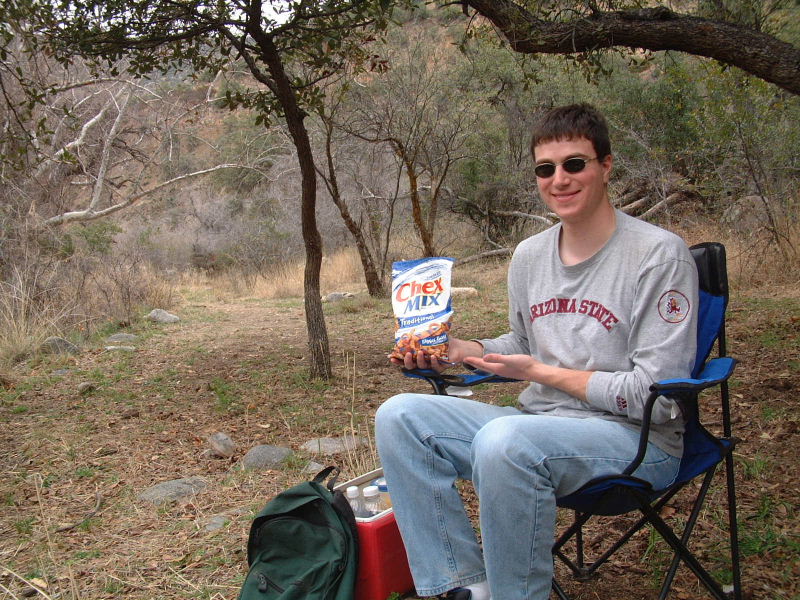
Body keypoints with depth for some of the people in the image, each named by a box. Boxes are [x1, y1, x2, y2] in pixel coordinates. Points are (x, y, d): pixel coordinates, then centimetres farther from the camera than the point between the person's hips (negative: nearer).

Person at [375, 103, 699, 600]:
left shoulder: (660, 253, -12)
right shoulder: (529, 255, 8)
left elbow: (655, 395, -14)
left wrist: (541, 373, -13)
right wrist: (452, 352, 4)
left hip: (639, 438, -7)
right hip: (539, 425, 7)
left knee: (503, 441, -36)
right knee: (399, 416, -7)